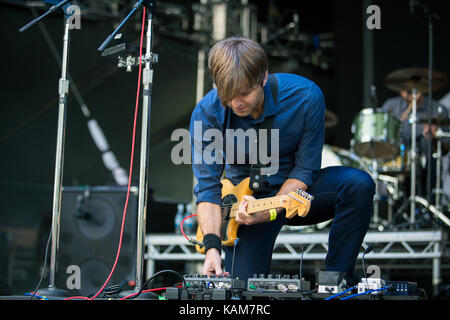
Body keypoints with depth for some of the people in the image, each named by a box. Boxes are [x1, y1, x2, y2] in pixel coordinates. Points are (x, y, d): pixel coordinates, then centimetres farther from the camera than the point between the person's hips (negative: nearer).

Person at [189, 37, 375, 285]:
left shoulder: (306, 96, -22)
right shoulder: (206, 114, -20)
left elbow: (305, 170, -15)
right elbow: (207, 187, -17)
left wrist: (268, 211, -30)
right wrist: (212, 246, -30)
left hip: (298, 190, 0)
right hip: (248, 197, 0)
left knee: (359, 184, -30)